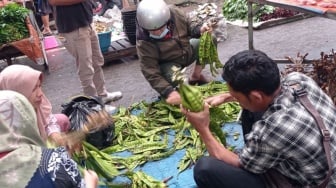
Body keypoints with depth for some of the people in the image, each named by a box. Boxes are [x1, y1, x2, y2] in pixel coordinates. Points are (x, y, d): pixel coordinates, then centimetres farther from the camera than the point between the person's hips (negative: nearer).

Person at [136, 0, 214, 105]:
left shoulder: (173, 12, -24)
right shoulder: (144, 42, -33)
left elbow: (188, 24, -3)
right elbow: (150, 71, -32)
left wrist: (199, 30, -26)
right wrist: (168, 92, -43)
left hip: (187, 50, 5)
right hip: (168, 63, -5)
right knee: (171, 79, -37)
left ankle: (196, 76, 5)